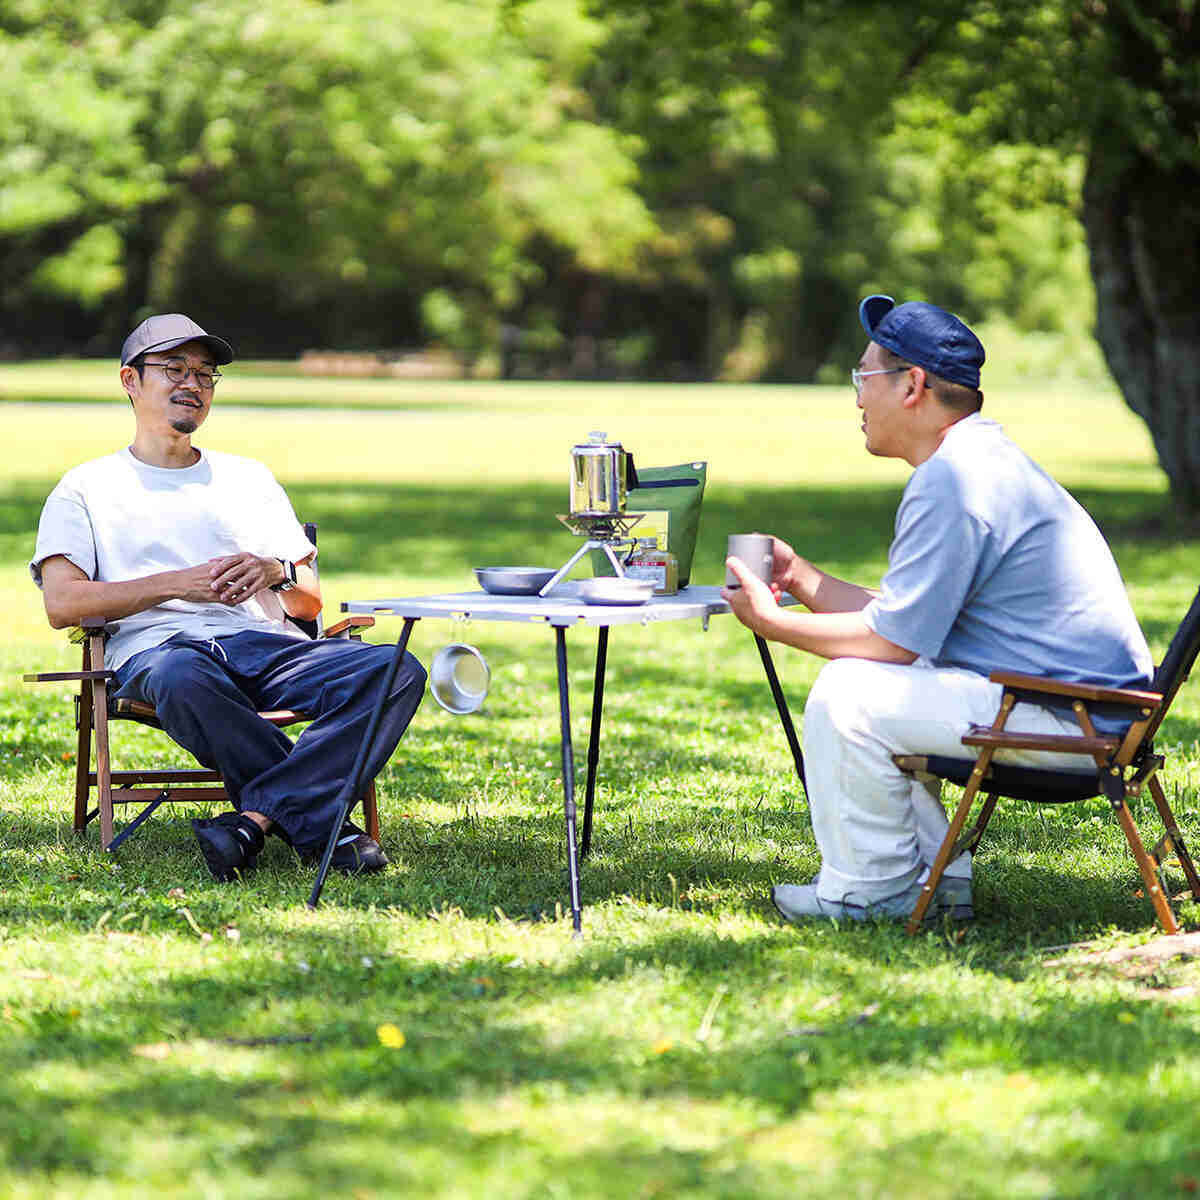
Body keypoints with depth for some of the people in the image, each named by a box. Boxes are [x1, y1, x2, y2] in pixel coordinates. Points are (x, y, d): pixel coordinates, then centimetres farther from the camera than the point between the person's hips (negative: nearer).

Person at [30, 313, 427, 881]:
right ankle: (321, 823, -34)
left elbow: (310, 602, 24)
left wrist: (275, 572, -1)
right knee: (183, 680, -43)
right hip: (156, 644, -4)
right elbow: (62, 603, 2)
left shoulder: (249, 478, 30)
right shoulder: (87, 488, 19)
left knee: (398, 670, -26)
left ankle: (255, 817, -39)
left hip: (265, 640, 4)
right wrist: (178, 583, -8)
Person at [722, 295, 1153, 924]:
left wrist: (771, 621, -6)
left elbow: (894, 638, -18)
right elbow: (904, 617, 17)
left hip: (1070, 718, -11)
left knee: (845, 697, -14)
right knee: (874, 684, 22)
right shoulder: (979, 458, 17)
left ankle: (871, 891, 0)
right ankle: (935, 877, 20)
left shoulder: (951, 480, -17)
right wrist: (800, 576, 20)